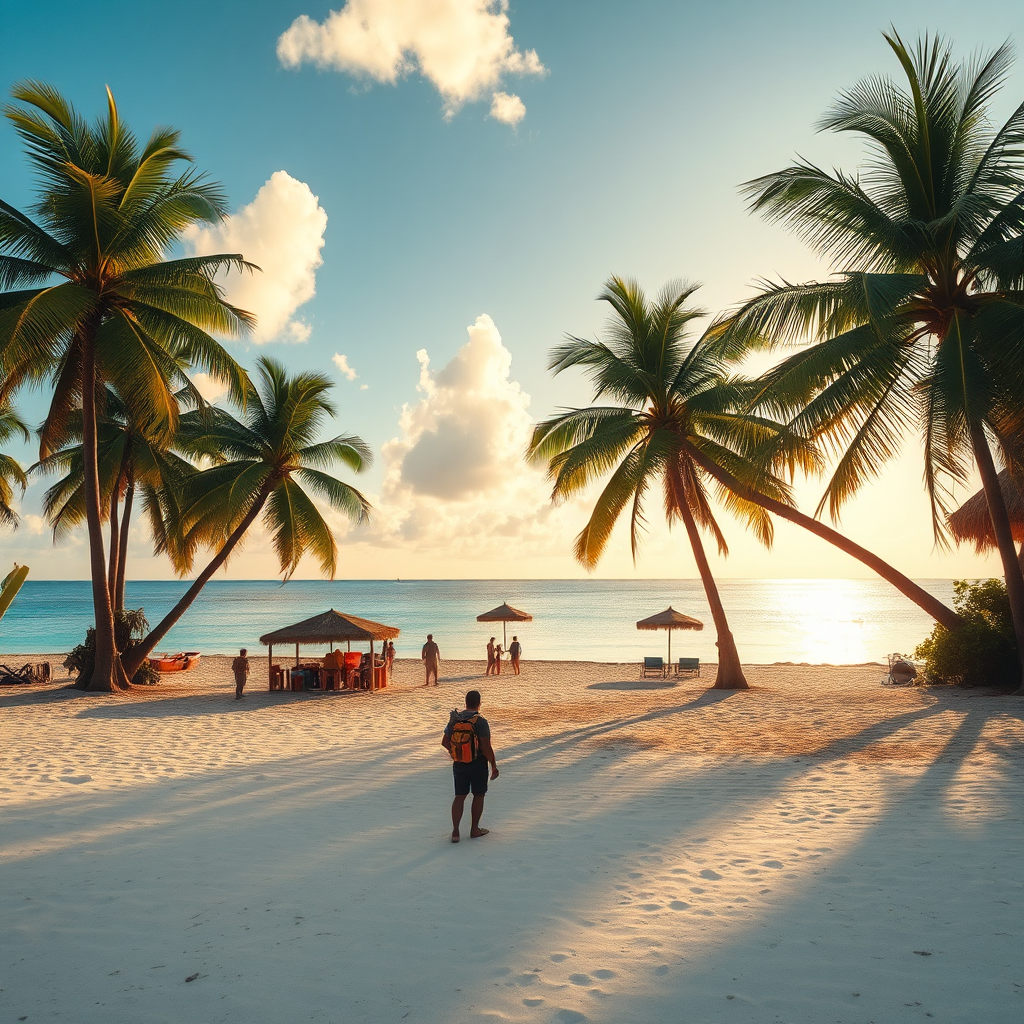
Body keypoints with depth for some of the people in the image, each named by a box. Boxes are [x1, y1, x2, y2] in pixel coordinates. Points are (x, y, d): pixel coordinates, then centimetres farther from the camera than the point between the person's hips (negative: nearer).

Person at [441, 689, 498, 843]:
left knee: (459, 797, 11)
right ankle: (474, 830, 21)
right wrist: (494, 766, -10)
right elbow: (486, 747, -20)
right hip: (478, 764, -4)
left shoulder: (454, 719, -1)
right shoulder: (480, 722, -18)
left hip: (459, 764, 4)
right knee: (478, 796, 13)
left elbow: (445, 742, 7)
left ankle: (455, 831, 7)